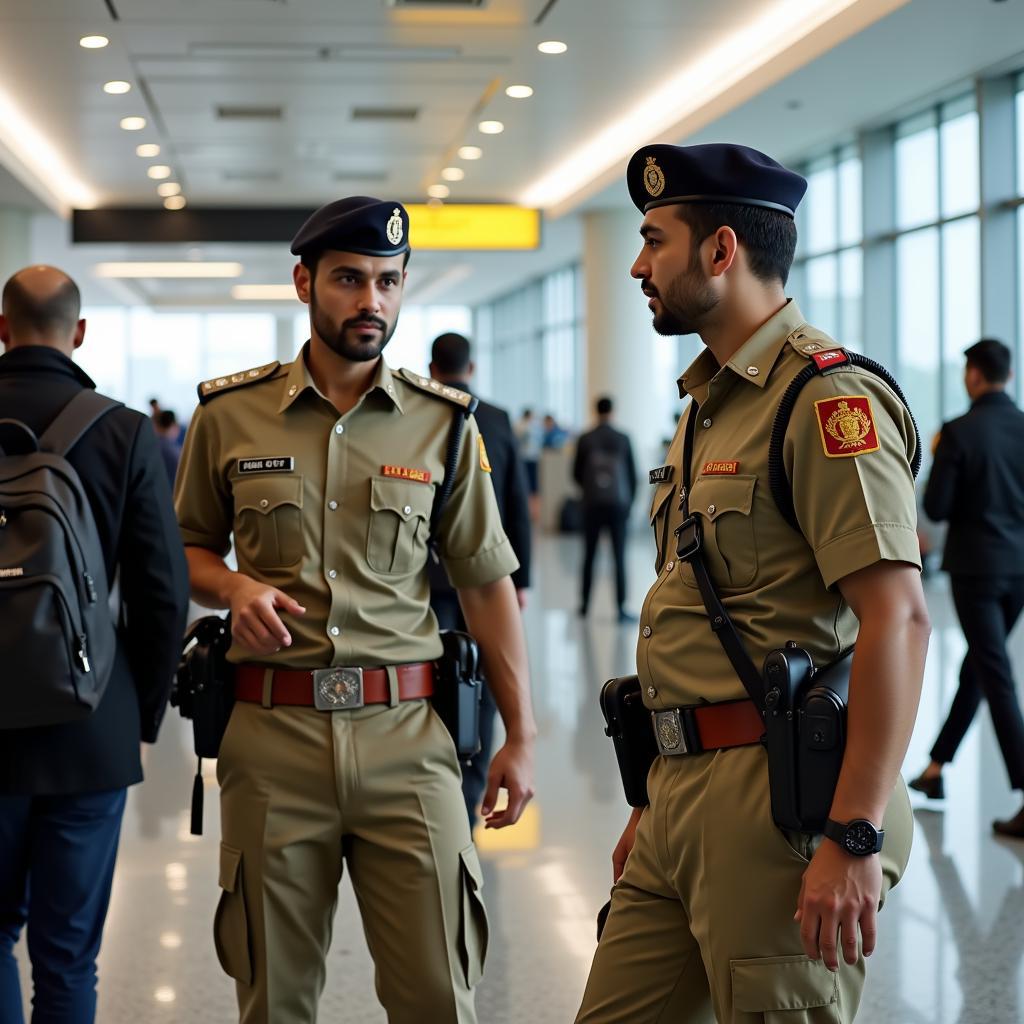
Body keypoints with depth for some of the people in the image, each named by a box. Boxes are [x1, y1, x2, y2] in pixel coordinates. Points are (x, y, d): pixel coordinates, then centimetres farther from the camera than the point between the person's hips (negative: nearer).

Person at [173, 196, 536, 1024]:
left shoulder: (443, 424, 5)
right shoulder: (230, 414, 4)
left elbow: (486, 583, 8)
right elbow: (189, 547, 17)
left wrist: (520, 736, 5)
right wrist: (233, 588, -7)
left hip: (406, 736, 0)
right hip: (271, 735, 1)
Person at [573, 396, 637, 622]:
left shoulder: (585, 440, -2)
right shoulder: (623, 440, -2)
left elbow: (577, 474, 4)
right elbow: (632, 474, 2)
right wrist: (629, 502, 15)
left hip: (593, 504, 1)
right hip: (618, 504, -1)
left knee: (589, 555, 11)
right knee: (619, 557, -2)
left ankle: (585, 603, 16)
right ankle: (621, 608, -7)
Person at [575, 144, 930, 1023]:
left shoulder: (825, 398, -12)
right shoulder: (710, 405, 18)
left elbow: (898, 618, -21)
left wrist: (856, 837, -24)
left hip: (778, 804, -9)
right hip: (688, 792, 9)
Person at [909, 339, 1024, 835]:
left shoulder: (959, 432, -14)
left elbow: (936, 509, -12)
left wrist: (940, 465, 6)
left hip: (977, 568, -5)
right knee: (978, 667, 20)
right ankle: (936, 768, 33)